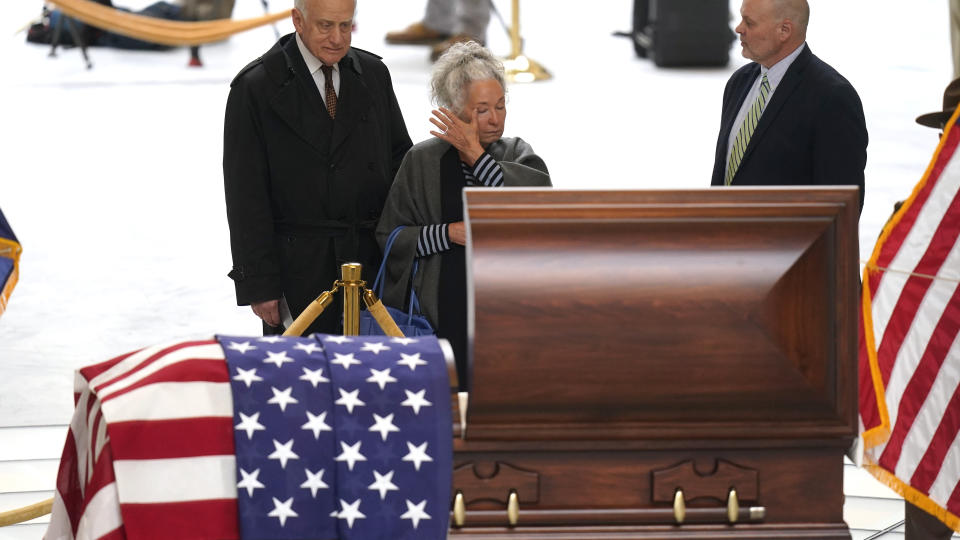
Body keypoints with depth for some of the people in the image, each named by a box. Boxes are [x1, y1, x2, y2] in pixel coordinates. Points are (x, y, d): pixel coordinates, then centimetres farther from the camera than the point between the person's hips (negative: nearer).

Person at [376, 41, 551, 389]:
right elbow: (389, 236, 3)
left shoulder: (517, 154, 11)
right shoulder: (423, 160, 6)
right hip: (446, 310, -1)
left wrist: (476, 154, -10)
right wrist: (449, 233, -11)